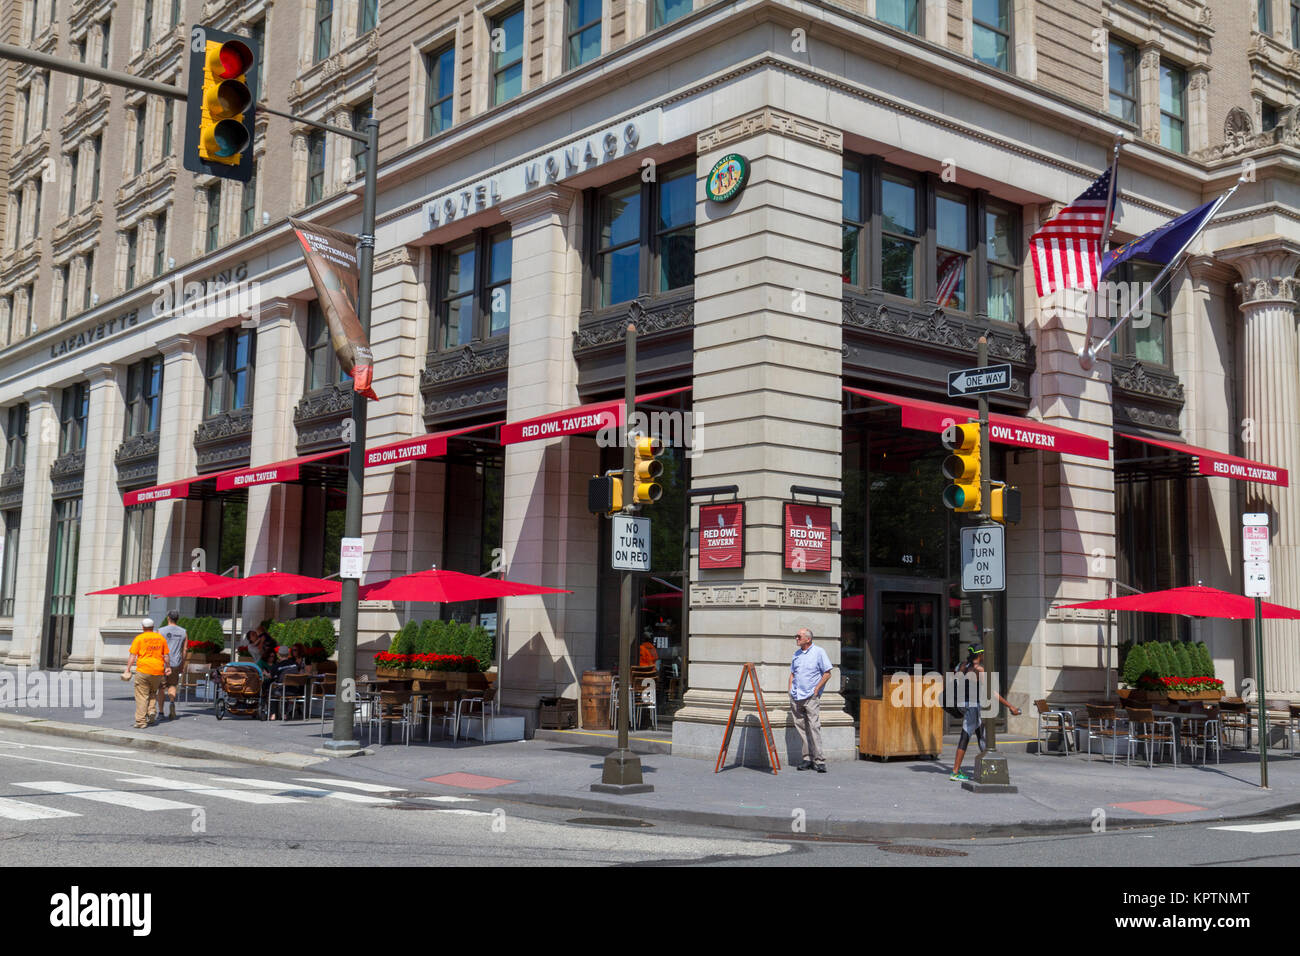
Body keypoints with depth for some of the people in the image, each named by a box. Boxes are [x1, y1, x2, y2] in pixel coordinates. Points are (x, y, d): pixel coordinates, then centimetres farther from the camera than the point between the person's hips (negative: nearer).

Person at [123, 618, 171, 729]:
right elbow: (166, 655, 14)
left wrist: (127, 669, -5)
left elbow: (132, 656, -6)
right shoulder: (161, 638, 11)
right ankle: (152, 711, 2)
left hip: (143, 670, -4)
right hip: (158, 670, 4)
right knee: (153, 693, 23)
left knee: (142, 696, 0)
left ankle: (141, 721, -4)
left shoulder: (139, 638, 0)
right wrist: (167, 667, 27)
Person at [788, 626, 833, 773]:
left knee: (814, 727, -13)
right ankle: (807, 758, 9)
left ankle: (819, 760, -12)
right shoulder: (796, 654, 16)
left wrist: (816, 689, -8)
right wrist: (791, 690, 11)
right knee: (801, 728, 4)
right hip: (796, 698, 6)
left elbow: (827, 673, -2)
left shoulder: (819, 652, -1)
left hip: (811, 697, -6)